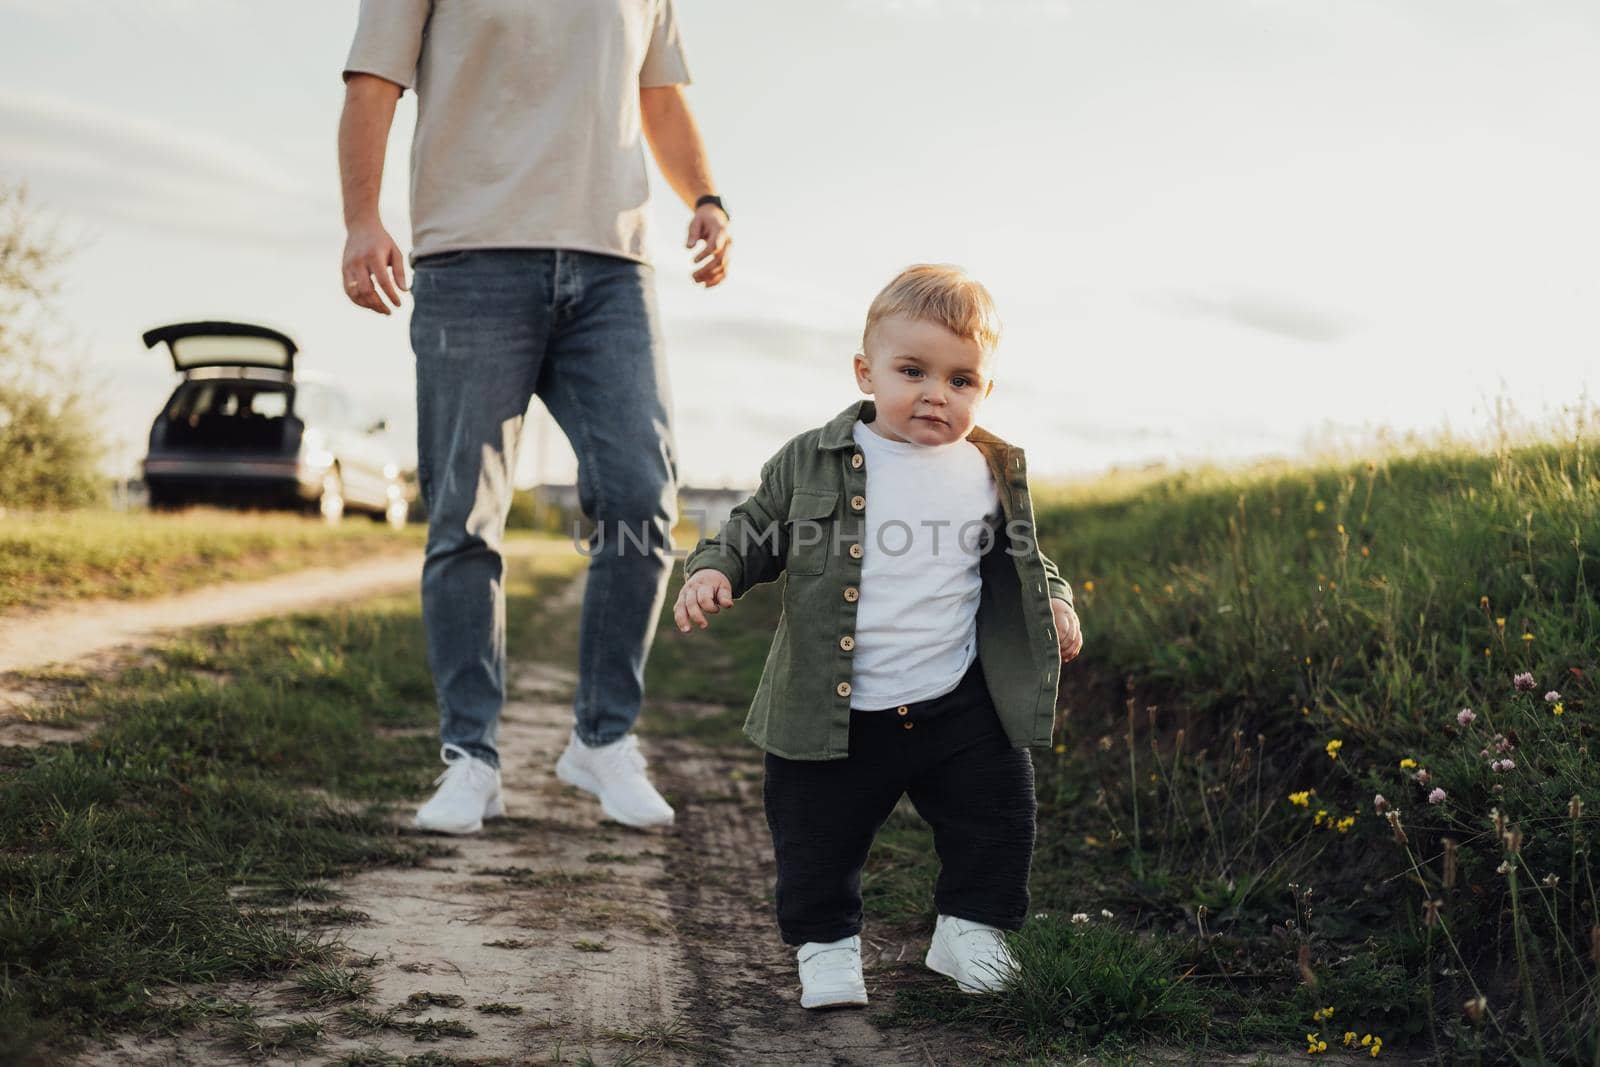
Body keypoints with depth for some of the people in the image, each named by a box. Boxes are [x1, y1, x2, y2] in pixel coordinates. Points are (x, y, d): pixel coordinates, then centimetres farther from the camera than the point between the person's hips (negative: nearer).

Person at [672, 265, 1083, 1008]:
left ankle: (970, 930, 28)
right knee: (816, 837, 6)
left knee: (996, 817, 7)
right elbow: (754, 531, 6)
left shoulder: (993, 473, 4)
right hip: (832, 716, -1)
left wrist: (1053, 603, 2)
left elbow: (1021, 557, 19)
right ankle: (826, 945, 27)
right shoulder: (813, 461, -4)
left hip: (959, 706, 2)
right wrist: (712, 570, -12)